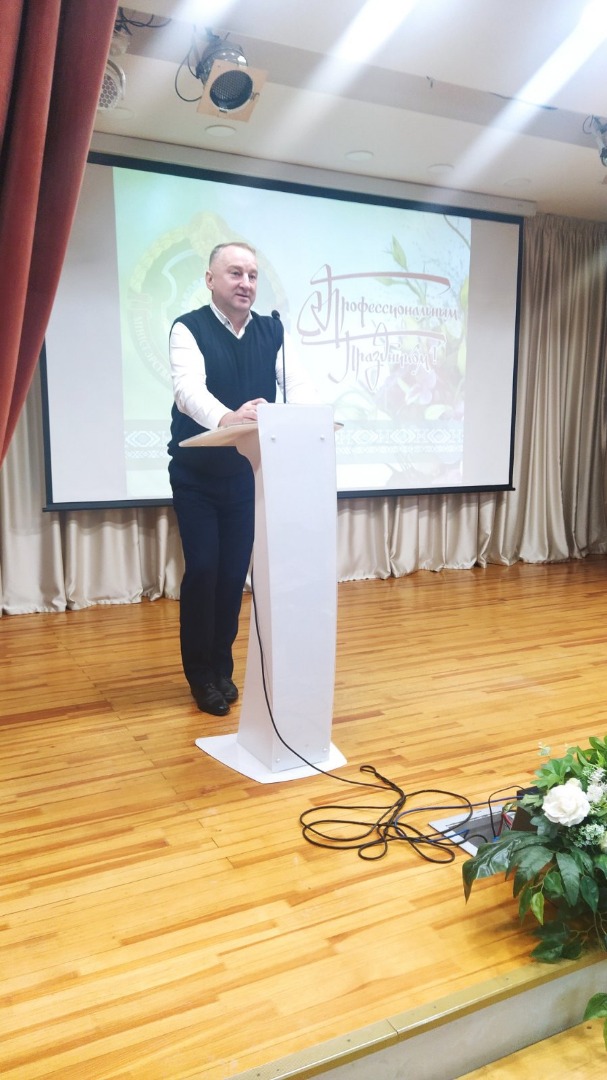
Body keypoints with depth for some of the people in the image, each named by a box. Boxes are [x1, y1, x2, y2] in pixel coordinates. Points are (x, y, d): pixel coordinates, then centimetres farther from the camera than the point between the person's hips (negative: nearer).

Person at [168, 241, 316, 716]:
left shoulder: (272, 331, 1)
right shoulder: (187, 329, -12)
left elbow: (298, 383, -13)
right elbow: (189, 387, -31)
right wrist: (226, 417, -53)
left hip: (247, 473, 3)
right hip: (196, 475, -3)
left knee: (235, 573, 7)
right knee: (202, 570, -4)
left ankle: (222, 667, 24)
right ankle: (200, 673, 14)